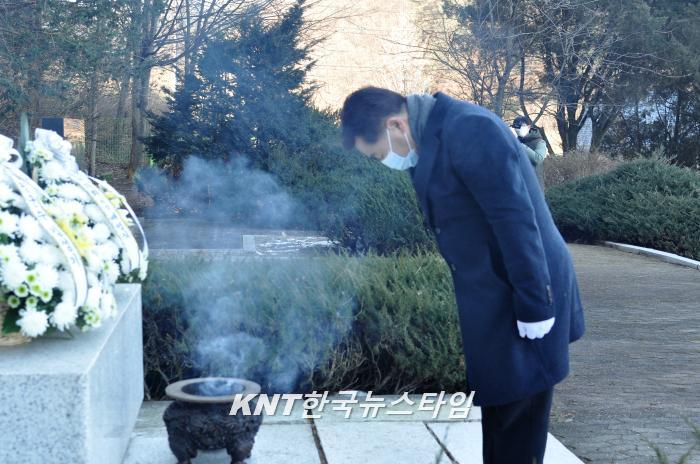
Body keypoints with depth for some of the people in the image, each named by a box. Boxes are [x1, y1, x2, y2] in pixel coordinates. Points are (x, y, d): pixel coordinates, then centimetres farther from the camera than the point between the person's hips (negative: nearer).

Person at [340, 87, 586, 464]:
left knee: (516, 429, 1)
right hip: (495, 300, 9)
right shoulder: (433, 135, 9)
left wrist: (533, 306, -22)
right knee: (499, 415, 19)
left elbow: (516, 220, -24)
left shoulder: (468, 130, -21)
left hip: (520, 300, -9)